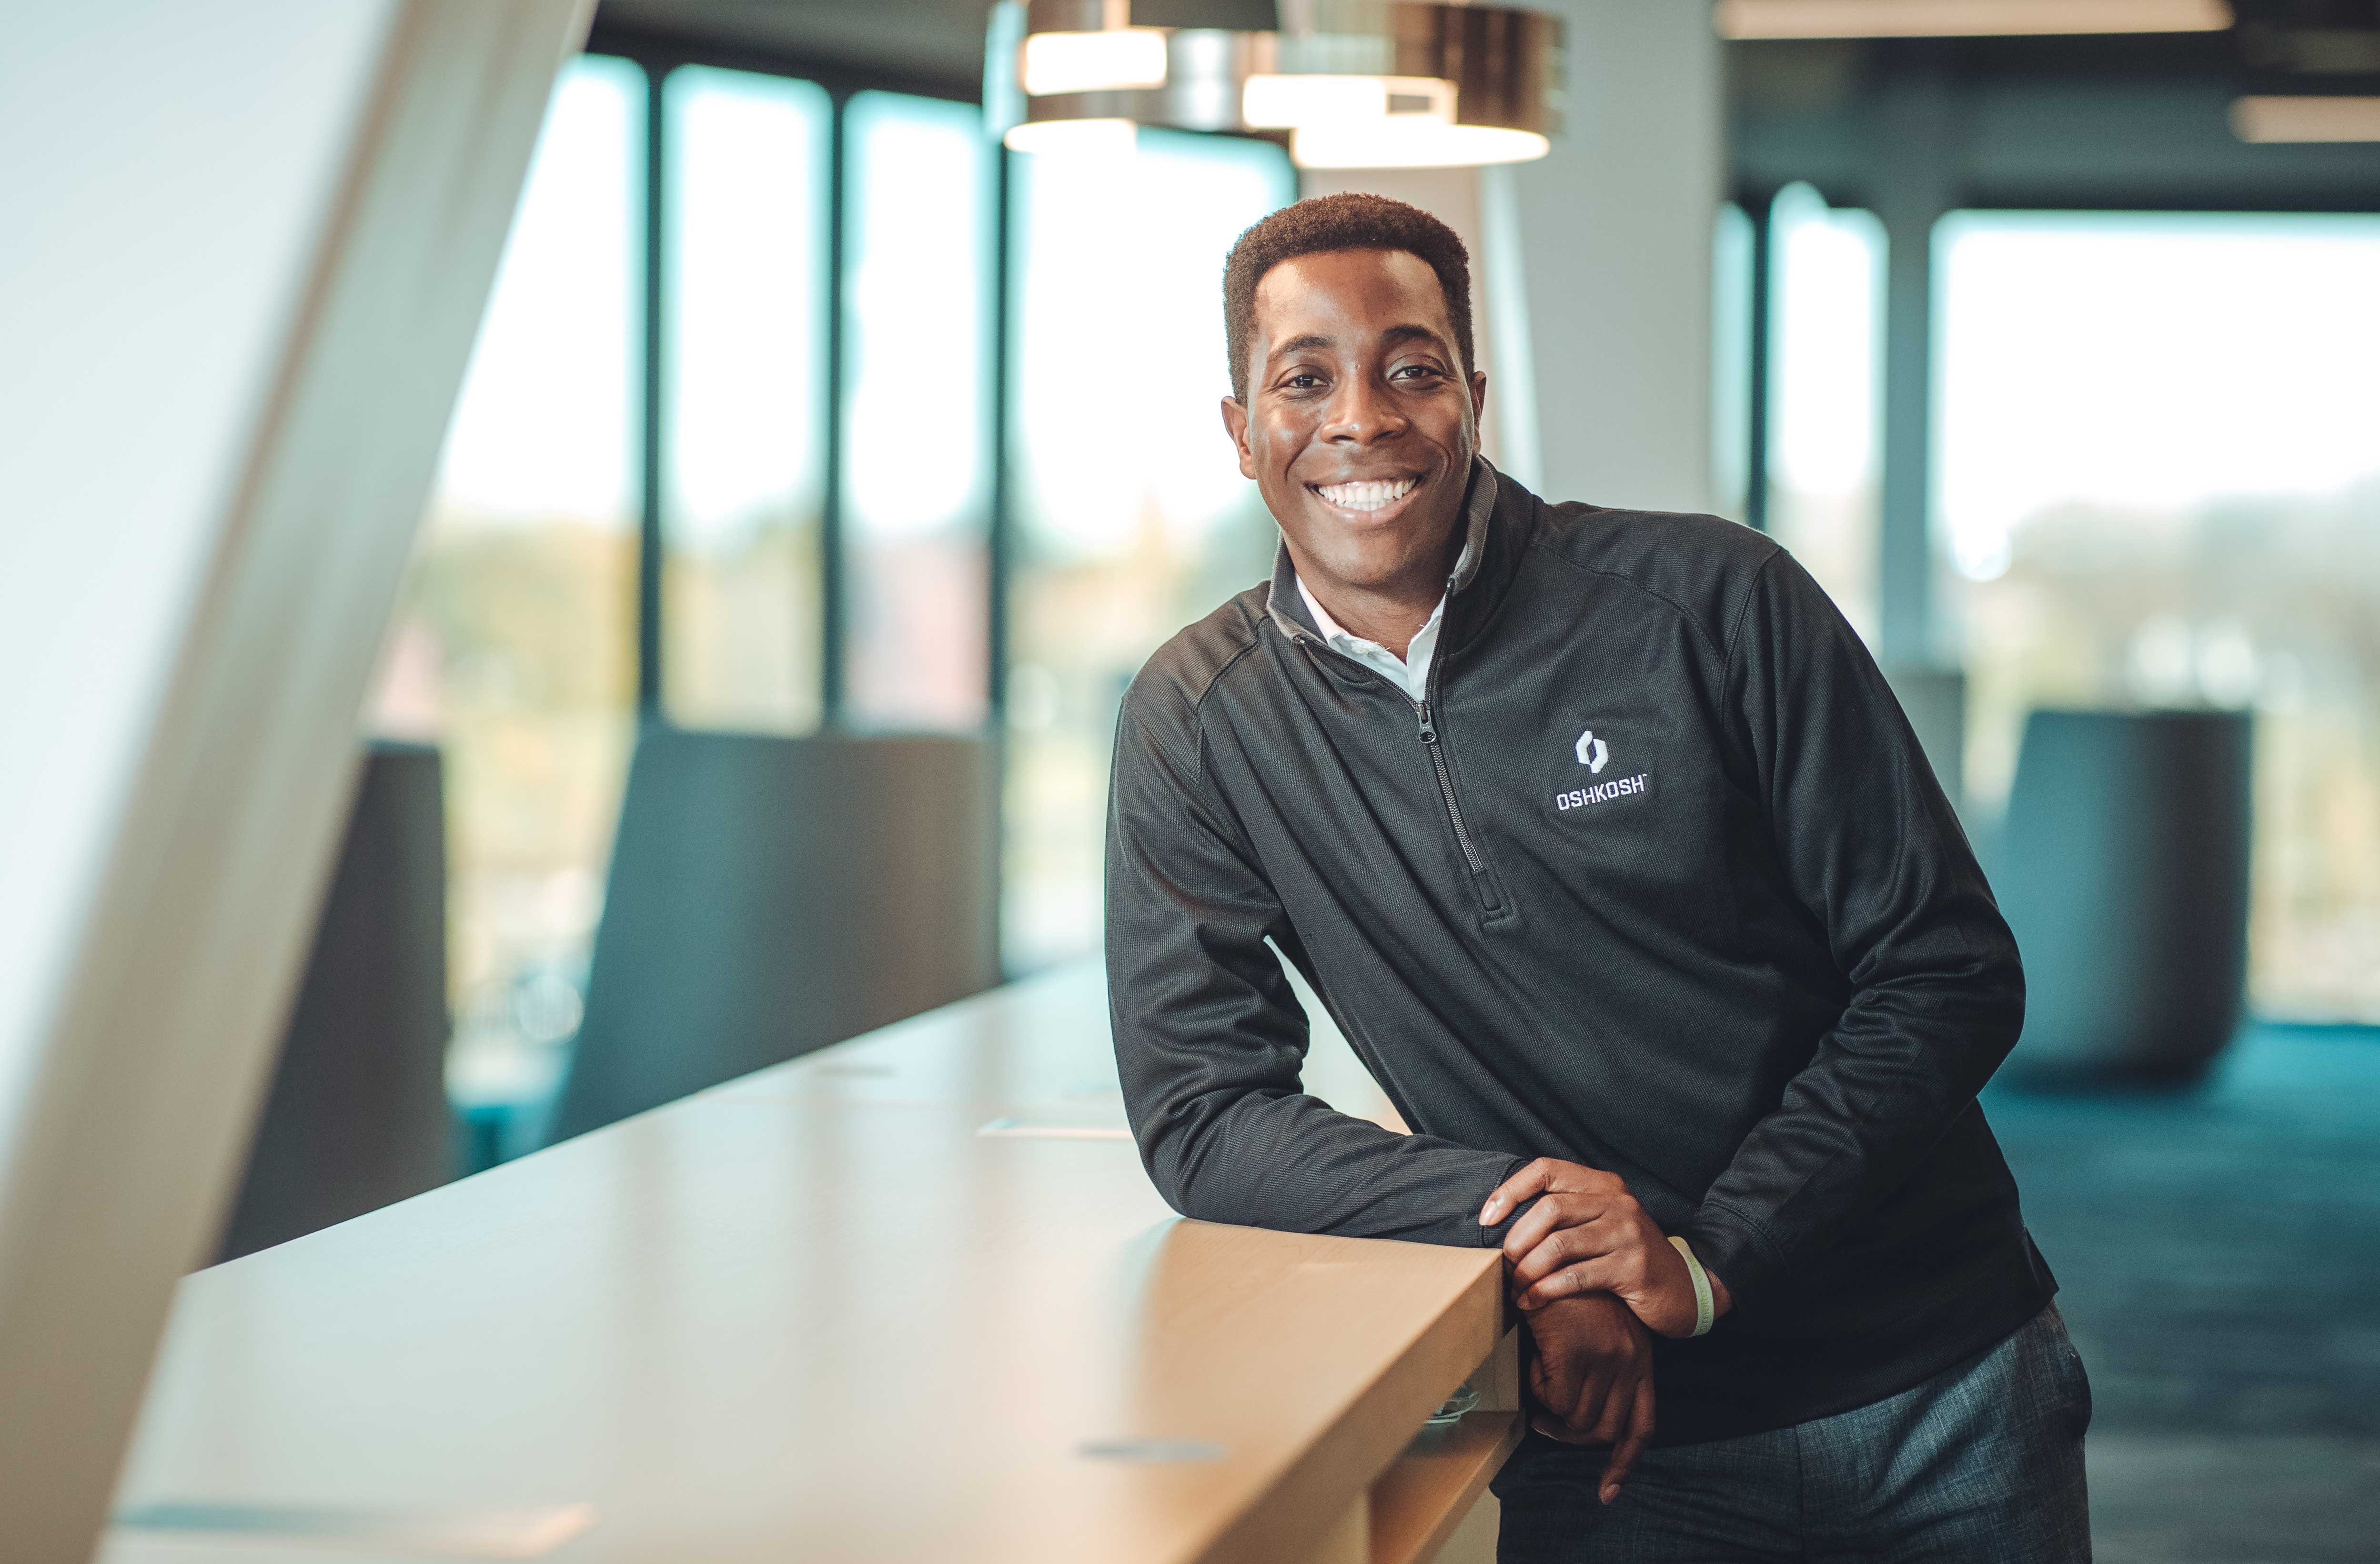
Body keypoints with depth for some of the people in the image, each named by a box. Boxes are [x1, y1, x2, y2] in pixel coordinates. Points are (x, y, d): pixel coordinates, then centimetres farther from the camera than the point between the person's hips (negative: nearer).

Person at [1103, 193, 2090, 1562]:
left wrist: (1712, 1255, -18)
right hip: (1615, 1436, 0)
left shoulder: (1711, 603, -9)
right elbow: (1199, 1111, -6)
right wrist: (1522, 1226, -21)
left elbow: (1949, 973, -7)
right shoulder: (1198, 726, -3)